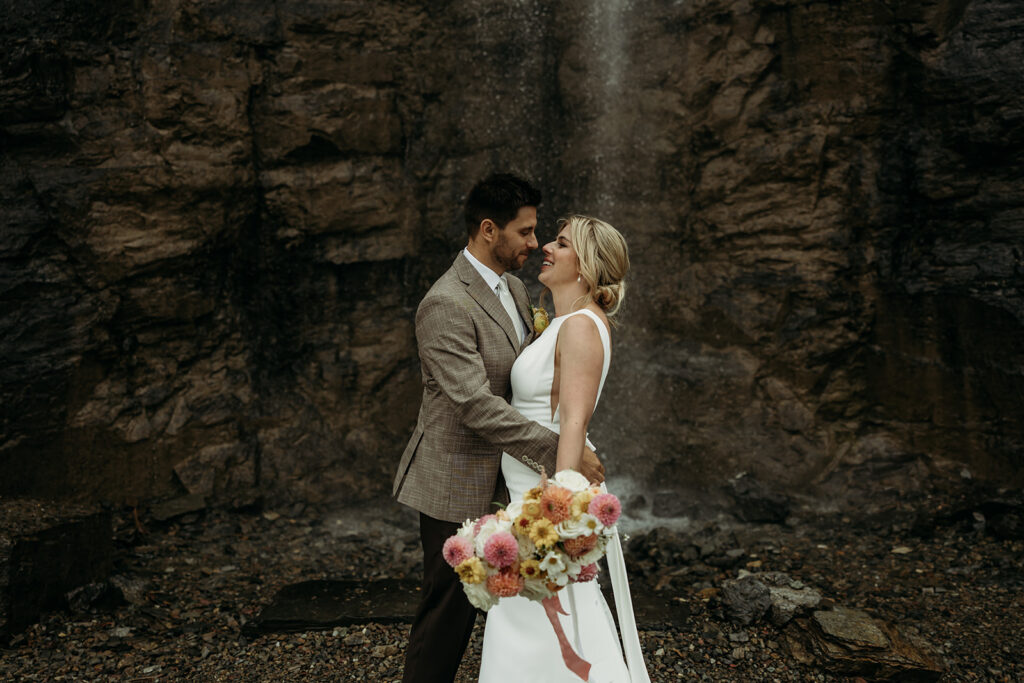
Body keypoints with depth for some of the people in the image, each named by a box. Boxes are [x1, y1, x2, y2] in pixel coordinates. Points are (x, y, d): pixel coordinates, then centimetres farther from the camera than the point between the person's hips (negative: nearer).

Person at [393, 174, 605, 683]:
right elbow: (476, 405, -27)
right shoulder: (445, 305, -21)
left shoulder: (515, 289, 9)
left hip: (502, 482, 9)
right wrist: (560, 453, -27)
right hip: (457, 486, -8)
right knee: (448, 613, 4)